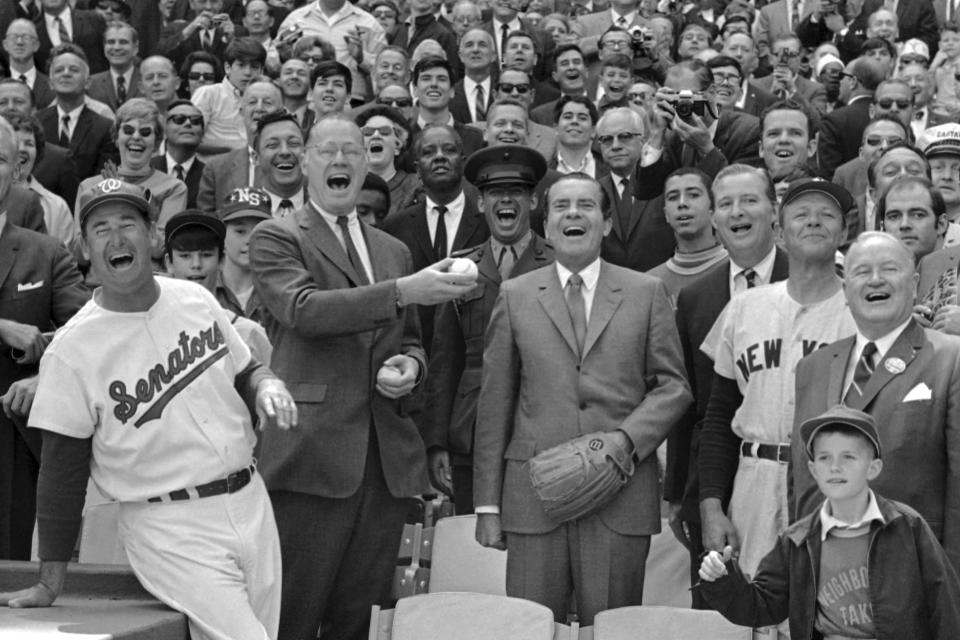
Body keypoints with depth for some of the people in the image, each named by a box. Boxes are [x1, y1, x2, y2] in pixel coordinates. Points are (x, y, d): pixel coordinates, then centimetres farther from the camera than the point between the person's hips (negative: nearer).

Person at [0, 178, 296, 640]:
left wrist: (266, 385, -4)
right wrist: (49, 585, -7)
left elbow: (243, 371, 20)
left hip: (250, 503, 6)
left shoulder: (195, 299, 6)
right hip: (169, 532, -5)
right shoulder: (72, 350, -10)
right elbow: (62, 473, -6)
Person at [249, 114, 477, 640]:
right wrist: (403, 292, -25)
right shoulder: (276, 238, 2)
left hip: (387, 457, 5)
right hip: (312, 454, -5)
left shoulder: (393, 251, 20)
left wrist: (410, 365, 2)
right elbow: (303, 310, -16)